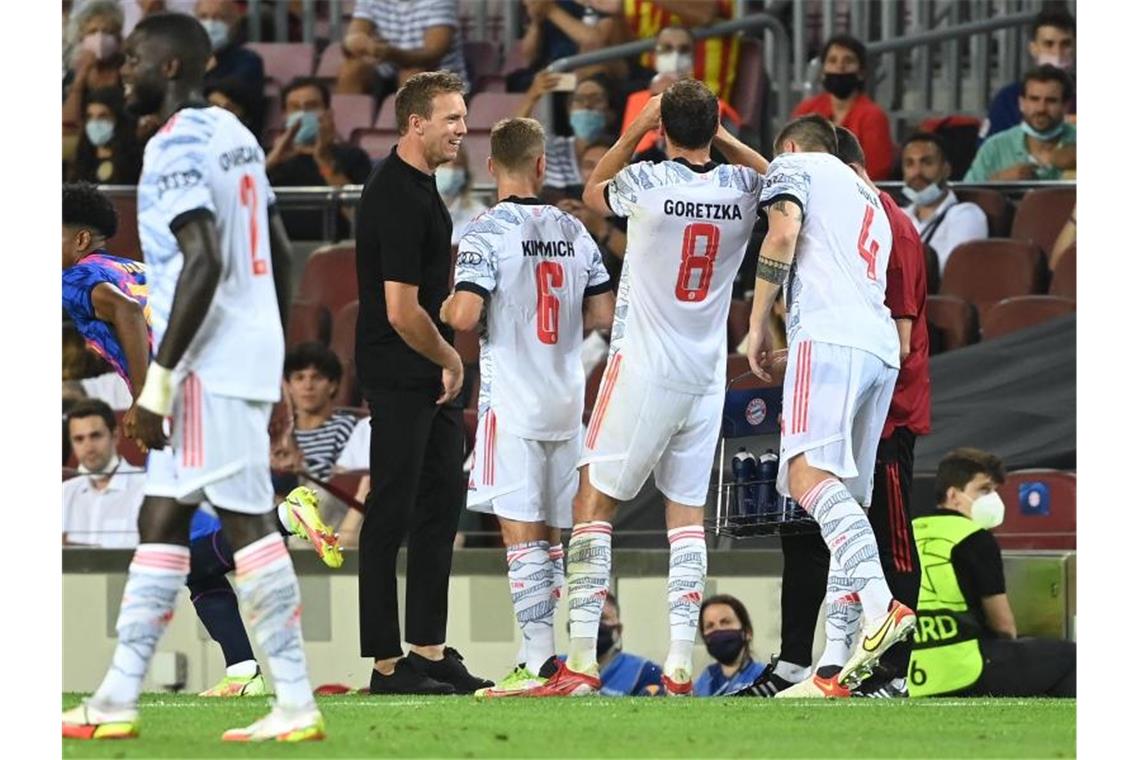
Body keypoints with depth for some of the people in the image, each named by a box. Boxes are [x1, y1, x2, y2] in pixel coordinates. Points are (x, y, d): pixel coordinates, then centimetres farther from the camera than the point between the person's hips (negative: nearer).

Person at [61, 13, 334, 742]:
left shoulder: (178, 147, -14)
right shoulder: (234, 135, 16)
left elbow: (204, 265, -22)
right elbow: (280, 253, 20)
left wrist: (158, 378, -21)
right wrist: (272, 351, 26)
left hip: (210, 365, -10)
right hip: (251, 352, 10)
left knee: (249, 522, -7)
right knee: (161, 520, 10)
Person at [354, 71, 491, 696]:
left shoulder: (418, 185, 11)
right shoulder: (397, 198, -21)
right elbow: (402, 312, -24)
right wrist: (449, 358, -9)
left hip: (431, 377, 10)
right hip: (400, 378, -10)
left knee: (441, 504, 12)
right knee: (392, 514, -5)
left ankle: (430, 651, 17)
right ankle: (387, 664, -1)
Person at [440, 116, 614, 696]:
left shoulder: (487, 232, -10)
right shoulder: (573, 231, 7)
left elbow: (464, 315, -18)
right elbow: (603, 313, 9)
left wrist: (444, 309, 4)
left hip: (513, 402, -6)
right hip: (566, 399, 6)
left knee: (521, 534, -7)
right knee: (552, 536, 12)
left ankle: (540, 659, -13)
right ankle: (542, 654, 13)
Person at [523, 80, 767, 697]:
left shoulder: (647, 183, -12)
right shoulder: (742, 189, -1)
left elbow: (593, 192, 12)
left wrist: (638, 128, 13)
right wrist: (720, 137, 18)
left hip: (644, 368, -4)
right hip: (706, 374, 4)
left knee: (594, 500, 2)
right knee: (687, 509, 10)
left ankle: (581, 661, -7)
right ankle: (680, 664, 3)